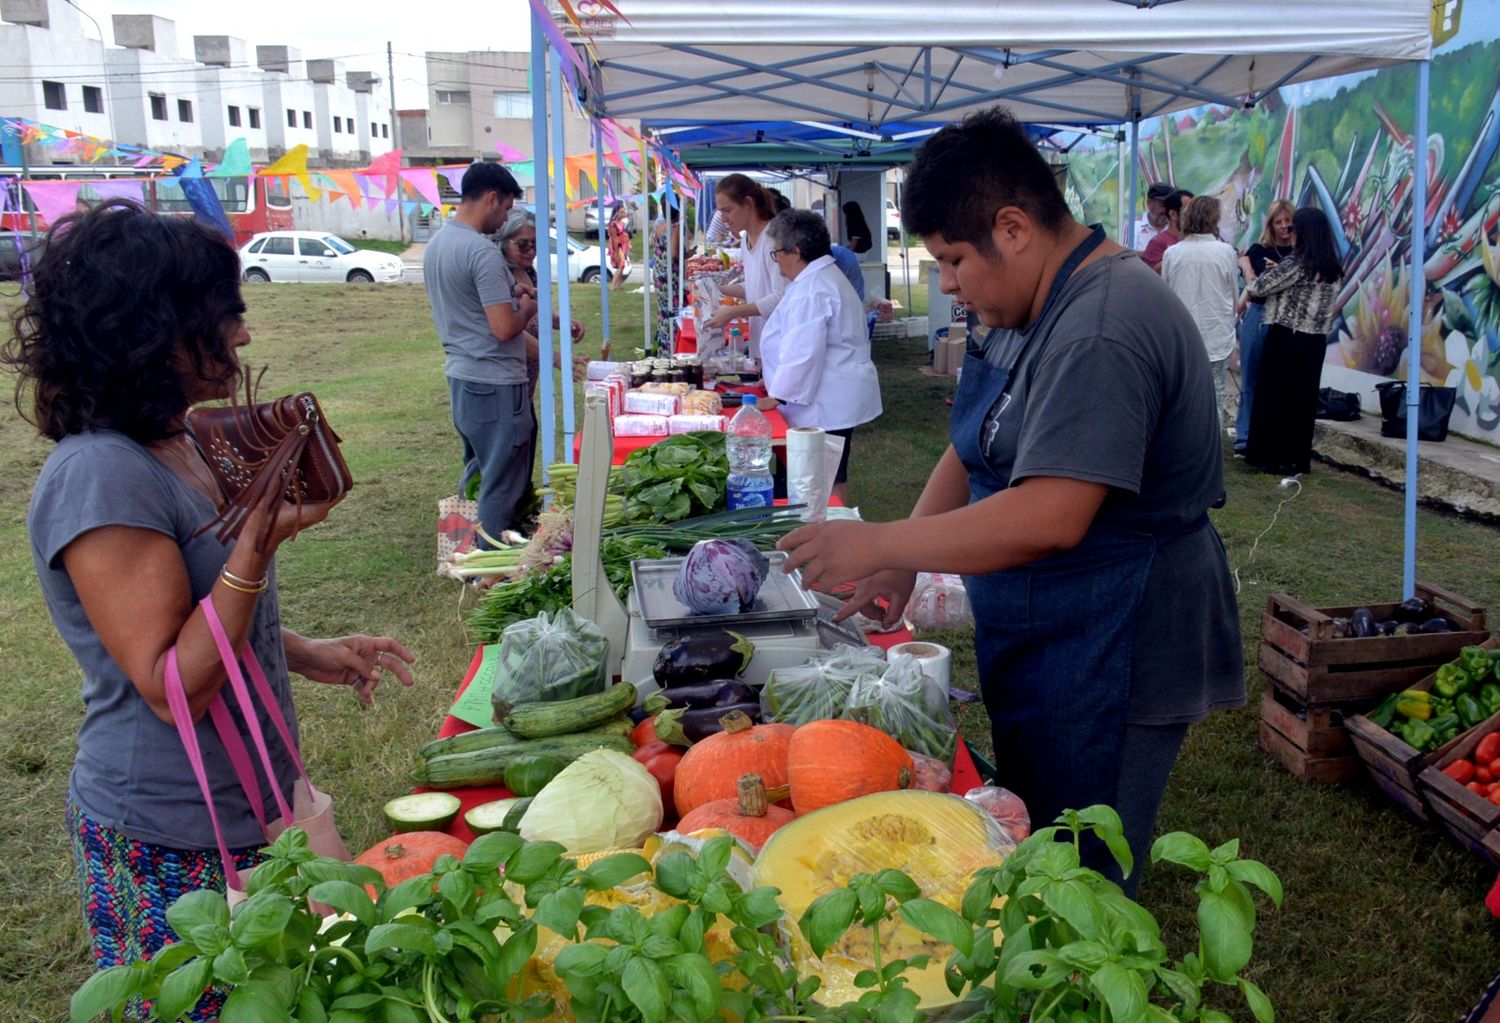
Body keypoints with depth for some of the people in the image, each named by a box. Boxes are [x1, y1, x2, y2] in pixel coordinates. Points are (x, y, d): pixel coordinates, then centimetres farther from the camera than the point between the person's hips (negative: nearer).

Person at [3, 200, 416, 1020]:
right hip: (170, 844, -9)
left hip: (242, 809, 9)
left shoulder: (177, 445, 6)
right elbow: (173, 687, -24)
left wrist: (312, 656, 8)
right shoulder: (99, 477, -23)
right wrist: (259, 543, -31)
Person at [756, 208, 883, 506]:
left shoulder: (812, 290, -19)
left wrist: (776, 397, -16)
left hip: (827, 405, -11)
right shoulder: (826, 276, 17)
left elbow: (803, 353, -23)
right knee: (831, 477, 13)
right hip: (837, 399, 11)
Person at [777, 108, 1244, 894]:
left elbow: (1050, 518, -31)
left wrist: (881, 544, -23)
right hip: (1043, 650, 10)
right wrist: (904, 562, 2)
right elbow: (975, 451, 15)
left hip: (1110, 660, -10)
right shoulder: (1029, 311, 11)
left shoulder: (1102, 333, -24)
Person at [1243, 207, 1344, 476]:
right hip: (1315, 341, 7)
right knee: (1303, 398, 11)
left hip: (1285, 338, -7)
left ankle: (1274, 458, 6)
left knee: (1274, 396, 2)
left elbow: (1258, 288, -9)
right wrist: (1278, 271, 19)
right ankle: (1298, 458, 16)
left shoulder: (1297, 263, -13)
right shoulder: (1333, 268, 8)